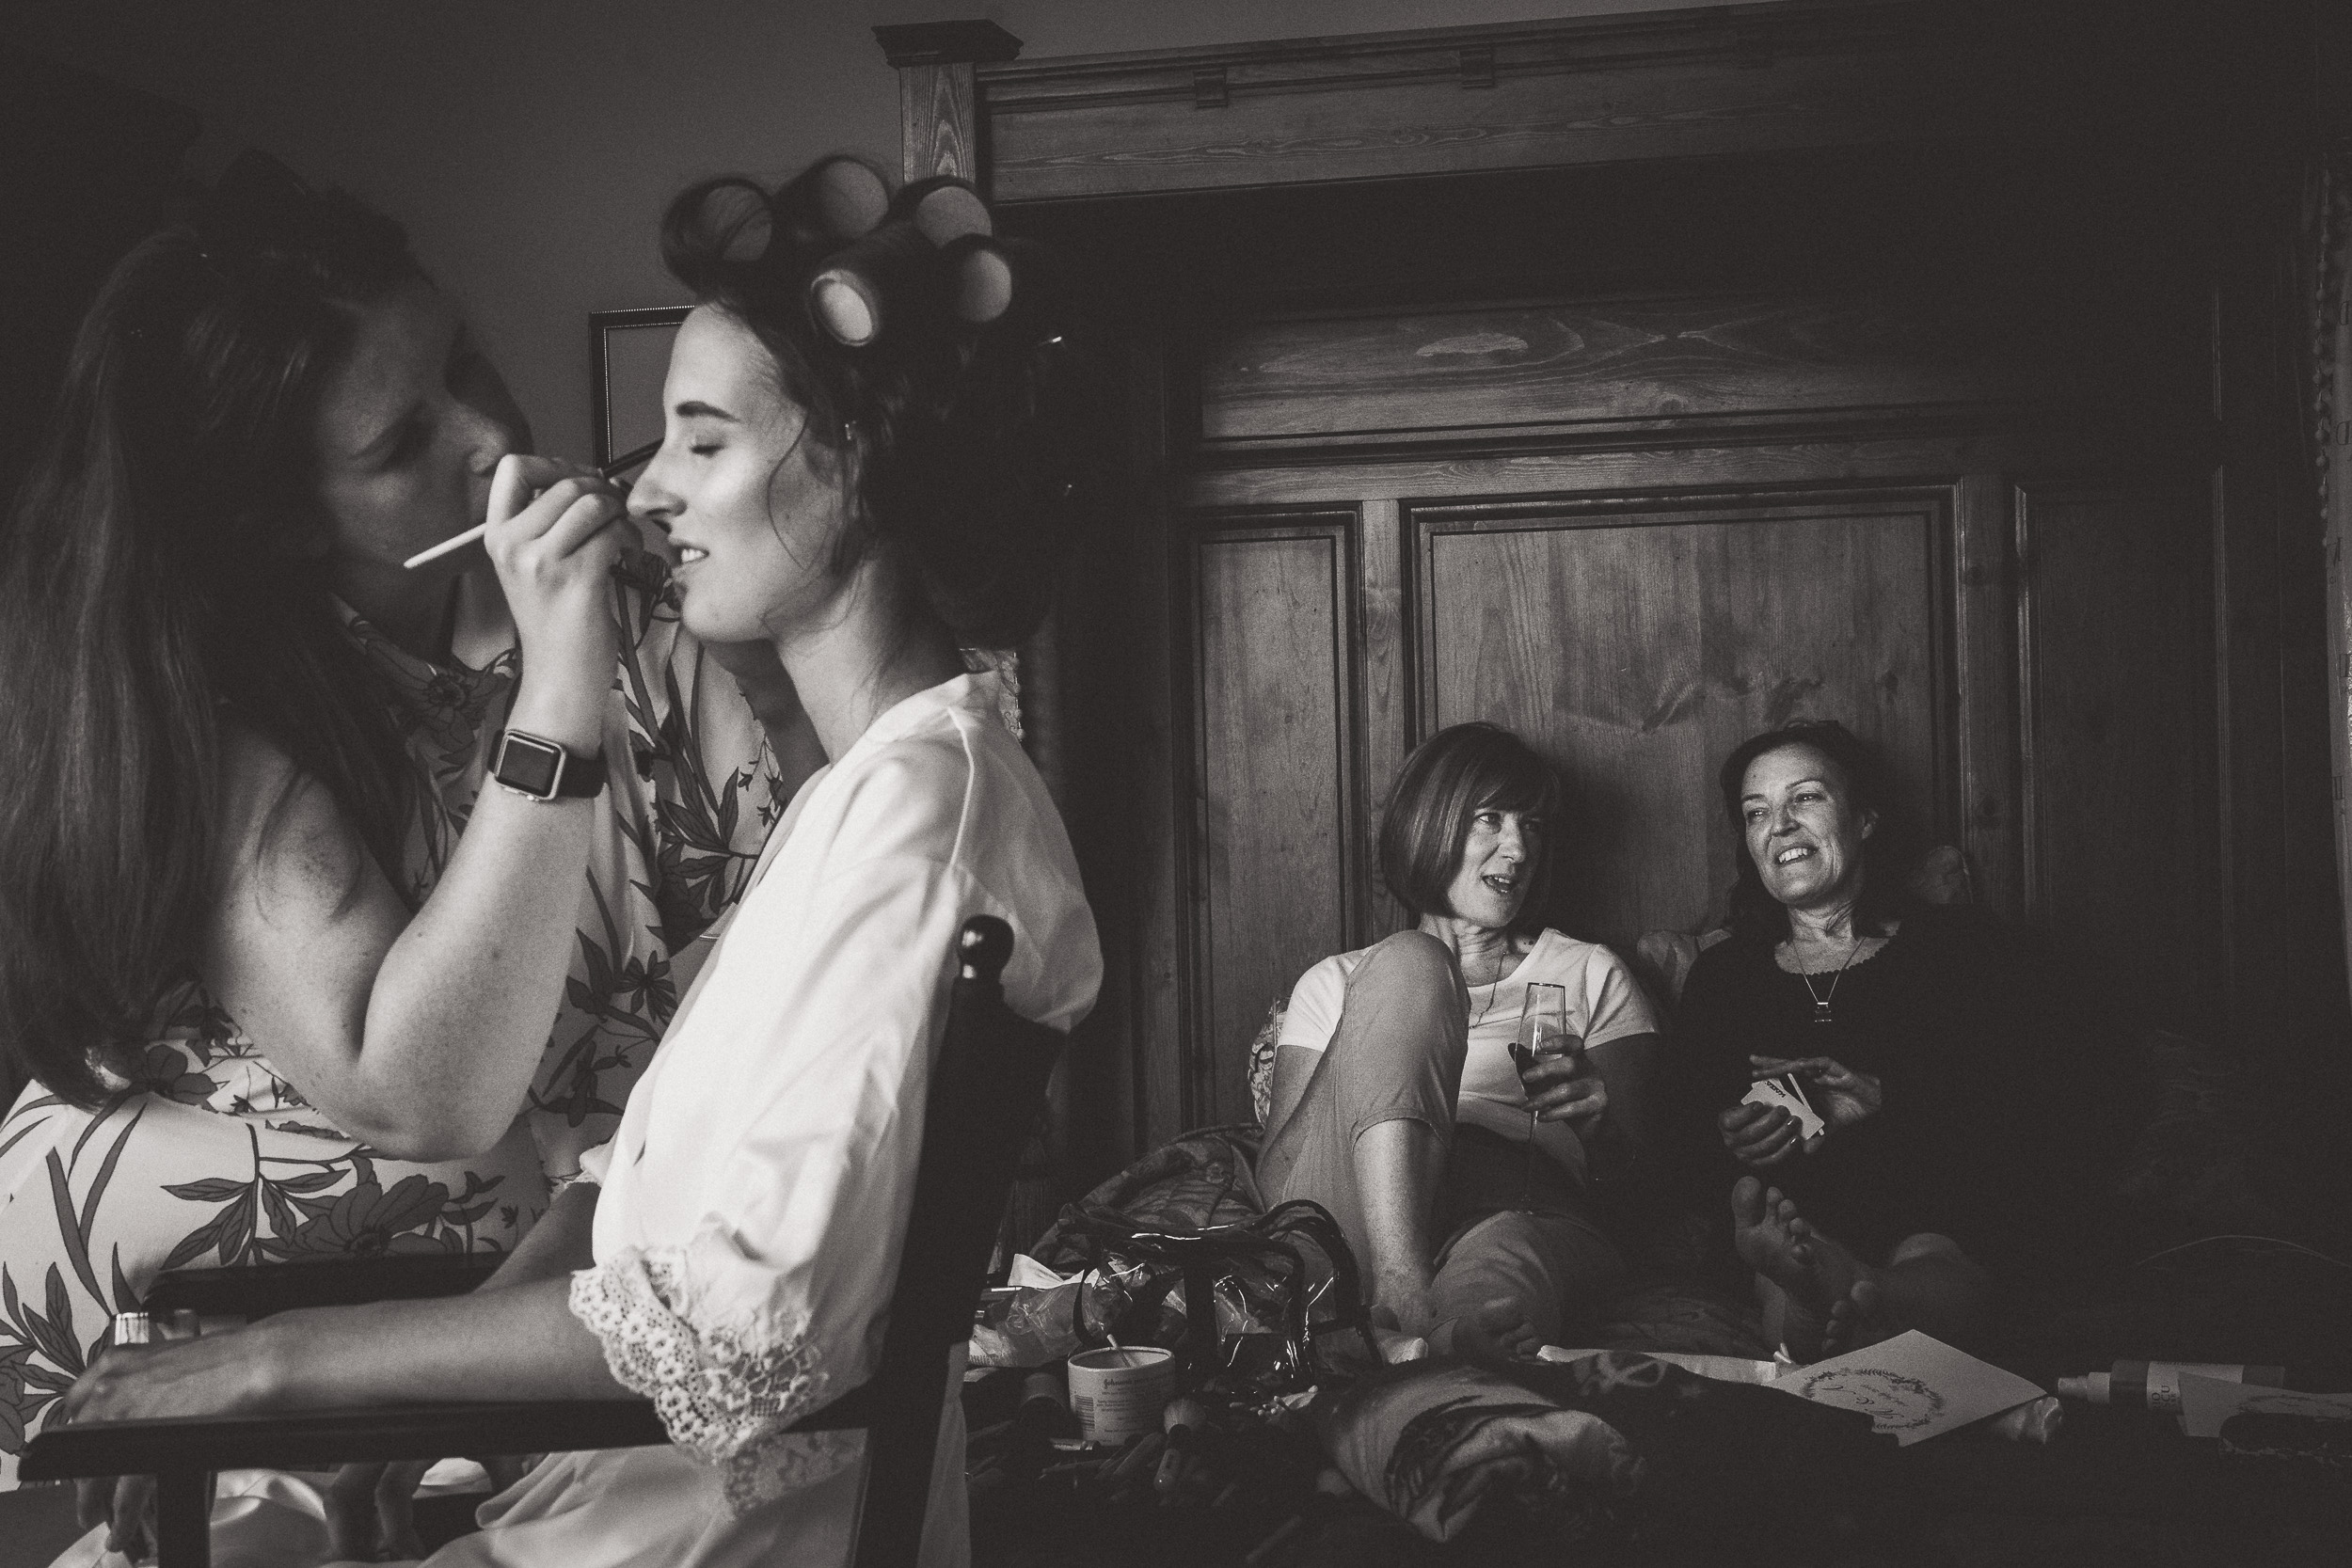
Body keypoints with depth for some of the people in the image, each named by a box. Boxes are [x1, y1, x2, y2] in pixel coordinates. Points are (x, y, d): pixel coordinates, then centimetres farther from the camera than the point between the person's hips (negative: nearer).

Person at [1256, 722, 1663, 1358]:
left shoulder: (1590, 974, 28)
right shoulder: (1333, 984, 28)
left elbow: (1638, 1169, 17)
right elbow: (1276, 1161, 14)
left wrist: (1598, 1118, -8)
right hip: (1350, 1226, 1)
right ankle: (1401, 1282, -40)